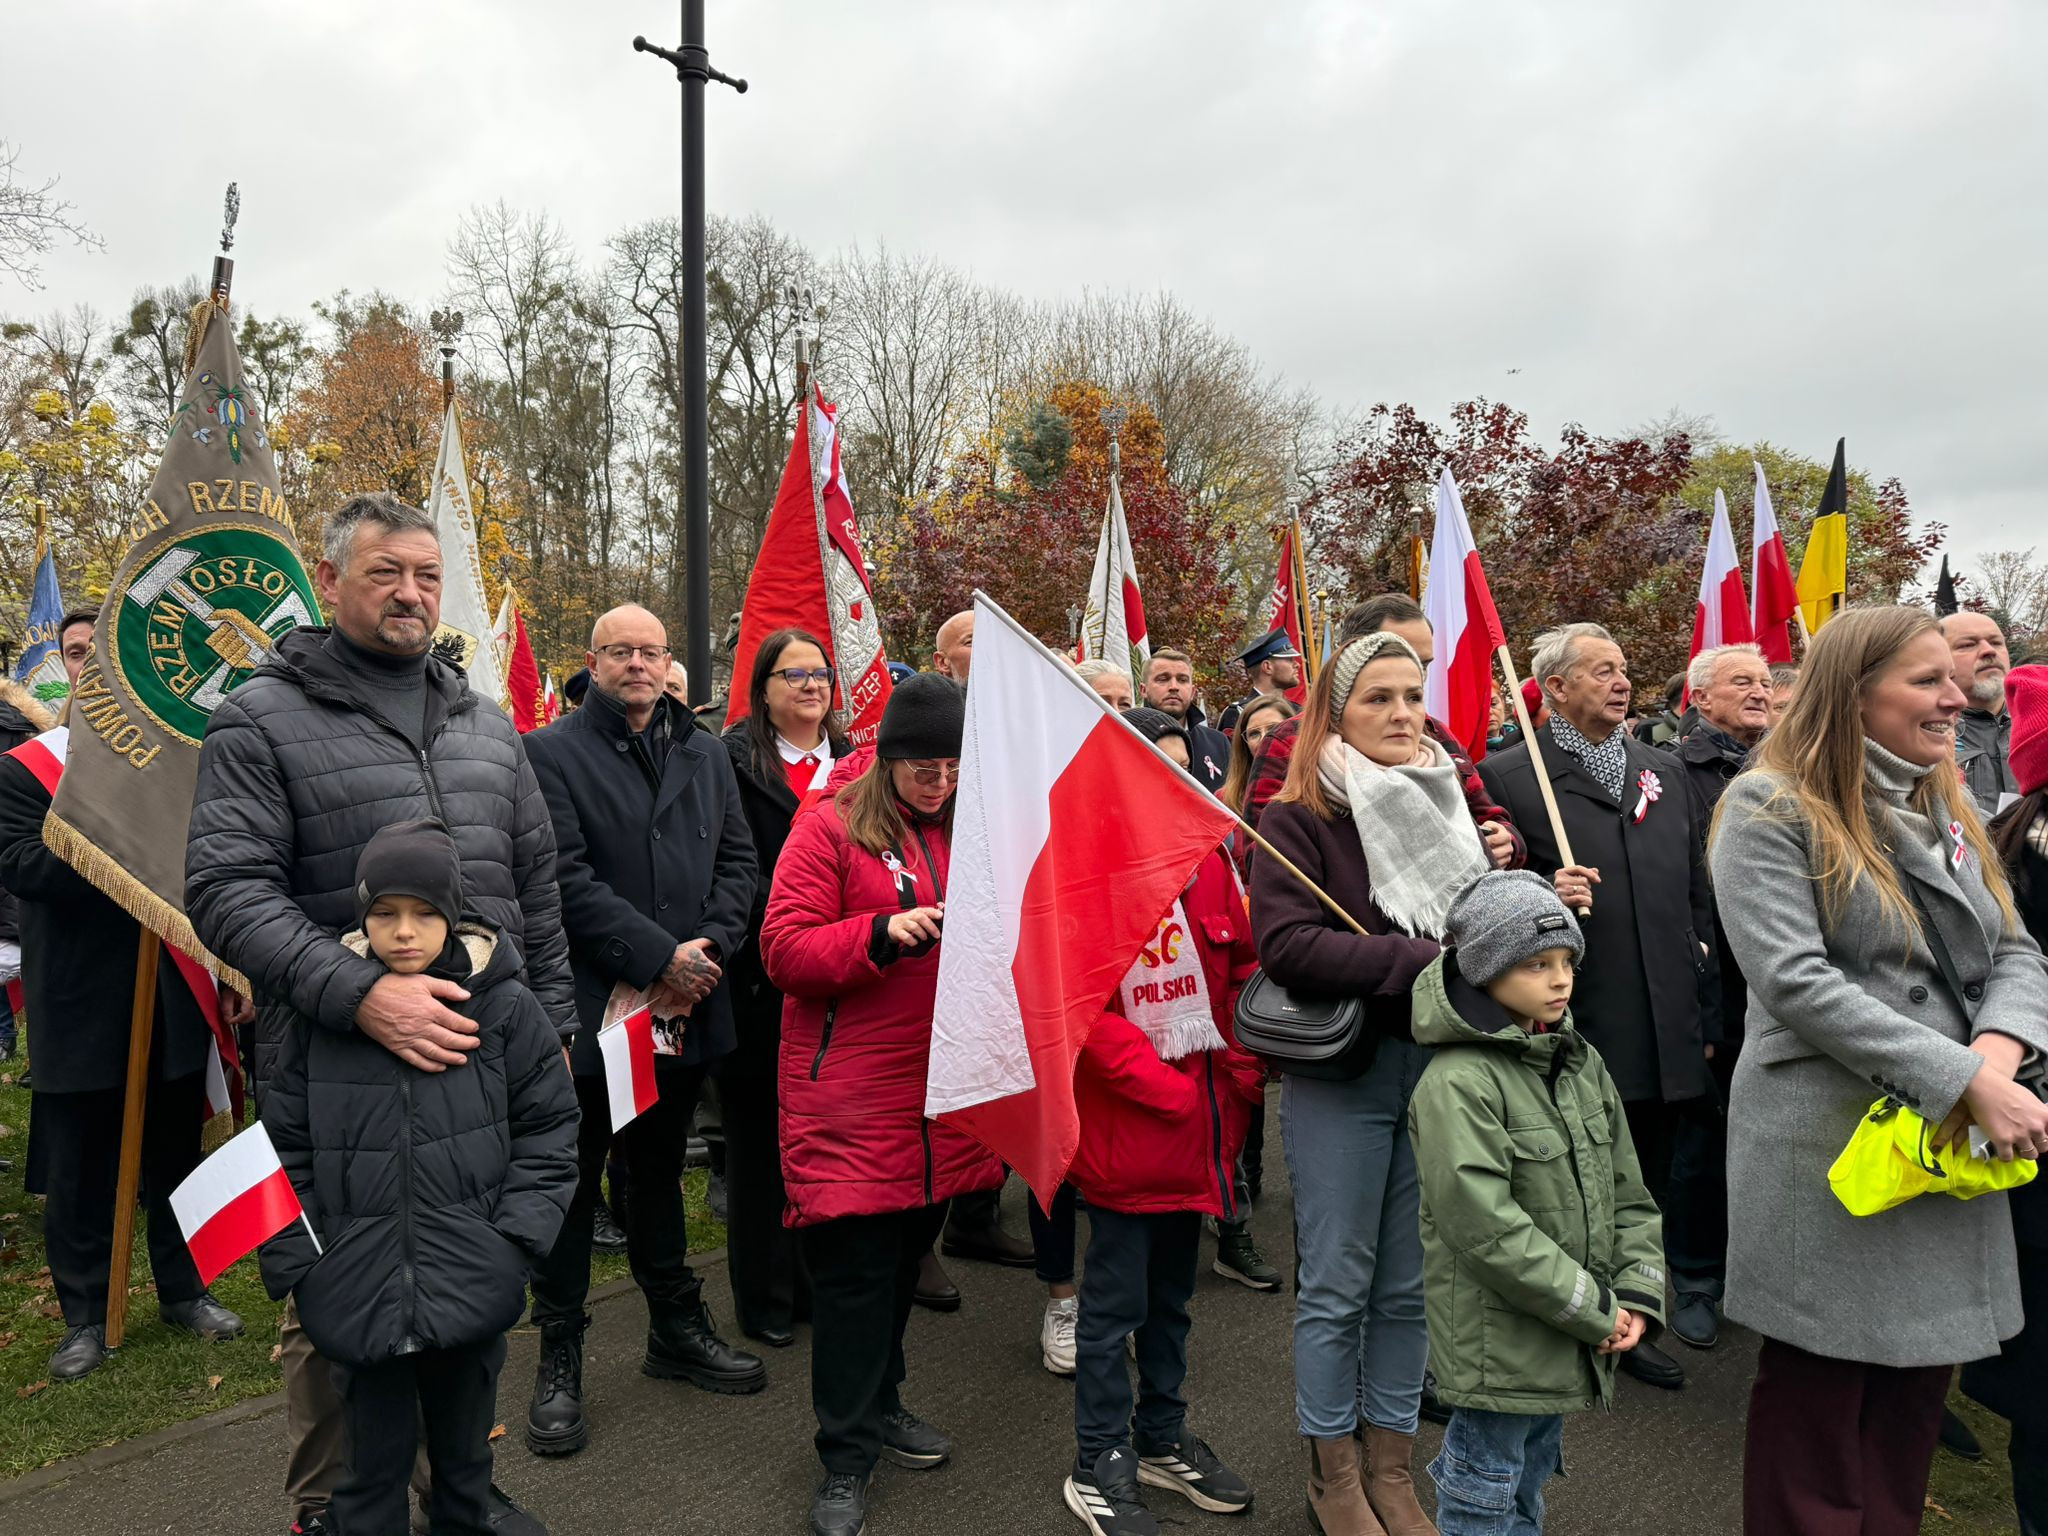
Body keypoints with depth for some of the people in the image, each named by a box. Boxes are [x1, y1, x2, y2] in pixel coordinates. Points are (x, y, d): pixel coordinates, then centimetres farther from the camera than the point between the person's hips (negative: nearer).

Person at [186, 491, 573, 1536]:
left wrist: (552, 1023, 12)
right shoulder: (261, 719, -3)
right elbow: (224, 890, -14)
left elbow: (538, 891, 16)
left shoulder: (485, 725, 13)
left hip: (485, 1059, 5)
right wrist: (358, 994, -26)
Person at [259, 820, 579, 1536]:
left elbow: (547, 1132, -1)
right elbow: (288, 1153, 4)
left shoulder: (503, 1008, -6)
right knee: (372, 1464, 13)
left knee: (465, 1458, 18)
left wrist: (513, 1242, -8)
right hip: (358, 1293, 1)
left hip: (473, 1290, 0)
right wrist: (294, 1269, -1)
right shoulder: (322, 1013, -3)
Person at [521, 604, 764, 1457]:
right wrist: (657, 956, -18)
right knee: (572, 1183, 7)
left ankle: (676, 1328, 34)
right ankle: (559, 1358, 21)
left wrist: (707, 948, -8)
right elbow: (566, 878, -15)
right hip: (589, 1008, -5)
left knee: (660, 1170, 20)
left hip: (684, 1005, 5)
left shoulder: (704, 754, 11)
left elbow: (738, 860, 8)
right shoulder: (552, 754, -6)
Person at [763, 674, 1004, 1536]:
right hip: (851, 1096, -5)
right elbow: (784, 950, -12)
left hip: (943, 1091, 5)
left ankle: (879, 1401, 38)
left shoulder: (970, 834, 11)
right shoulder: (829, 829, -4)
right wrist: (883, 933, -24)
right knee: (854, 1268, 0)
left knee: (907, 1254, 17)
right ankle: (847, 1458, 15)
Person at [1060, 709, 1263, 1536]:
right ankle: (1098, 1467, 25)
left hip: (1200, 1114, 6)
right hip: (1125, 1119, -6)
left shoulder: (1207, 863, 4)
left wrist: (1243, 1070, 0)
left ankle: (1163, 1437, 39)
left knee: (1171, 1290, 21)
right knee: (1116, 1300, 7)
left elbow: (1244, 971, 10)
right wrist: (1163, 1086, -17)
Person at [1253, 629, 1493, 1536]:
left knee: (1410, 1284, 14)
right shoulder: (1297, 821, -8)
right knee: (1337, 1285, 8)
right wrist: (1420, 961, -23)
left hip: (1440, 1066, 5)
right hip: (1341, 1073, -5)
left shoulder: (1448, 808, 10)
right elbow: (1285, 944, -21)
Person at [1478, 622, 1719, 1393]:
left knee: (1646, 1184, 16)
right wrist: (1544, 894, -24)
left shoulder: (1662, 770, 13)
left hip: (1664, 1031, 6)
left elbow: (1698, 897, 15)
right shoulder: (1507, 775, -6)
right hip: (1573, 1026, -5)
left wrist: (1705, 1009, 12)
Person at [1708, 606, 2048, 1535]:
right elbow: (1795, 981, -19)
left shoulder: (1948, 810, 13)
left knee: (1916, 1394, 15)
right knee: (1818, 1406, 6)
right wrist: (1967, 1081, -21)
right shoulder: (1772, 807, -10)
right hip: (1828, 1146, -6)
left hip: (1952, 1145, 7)